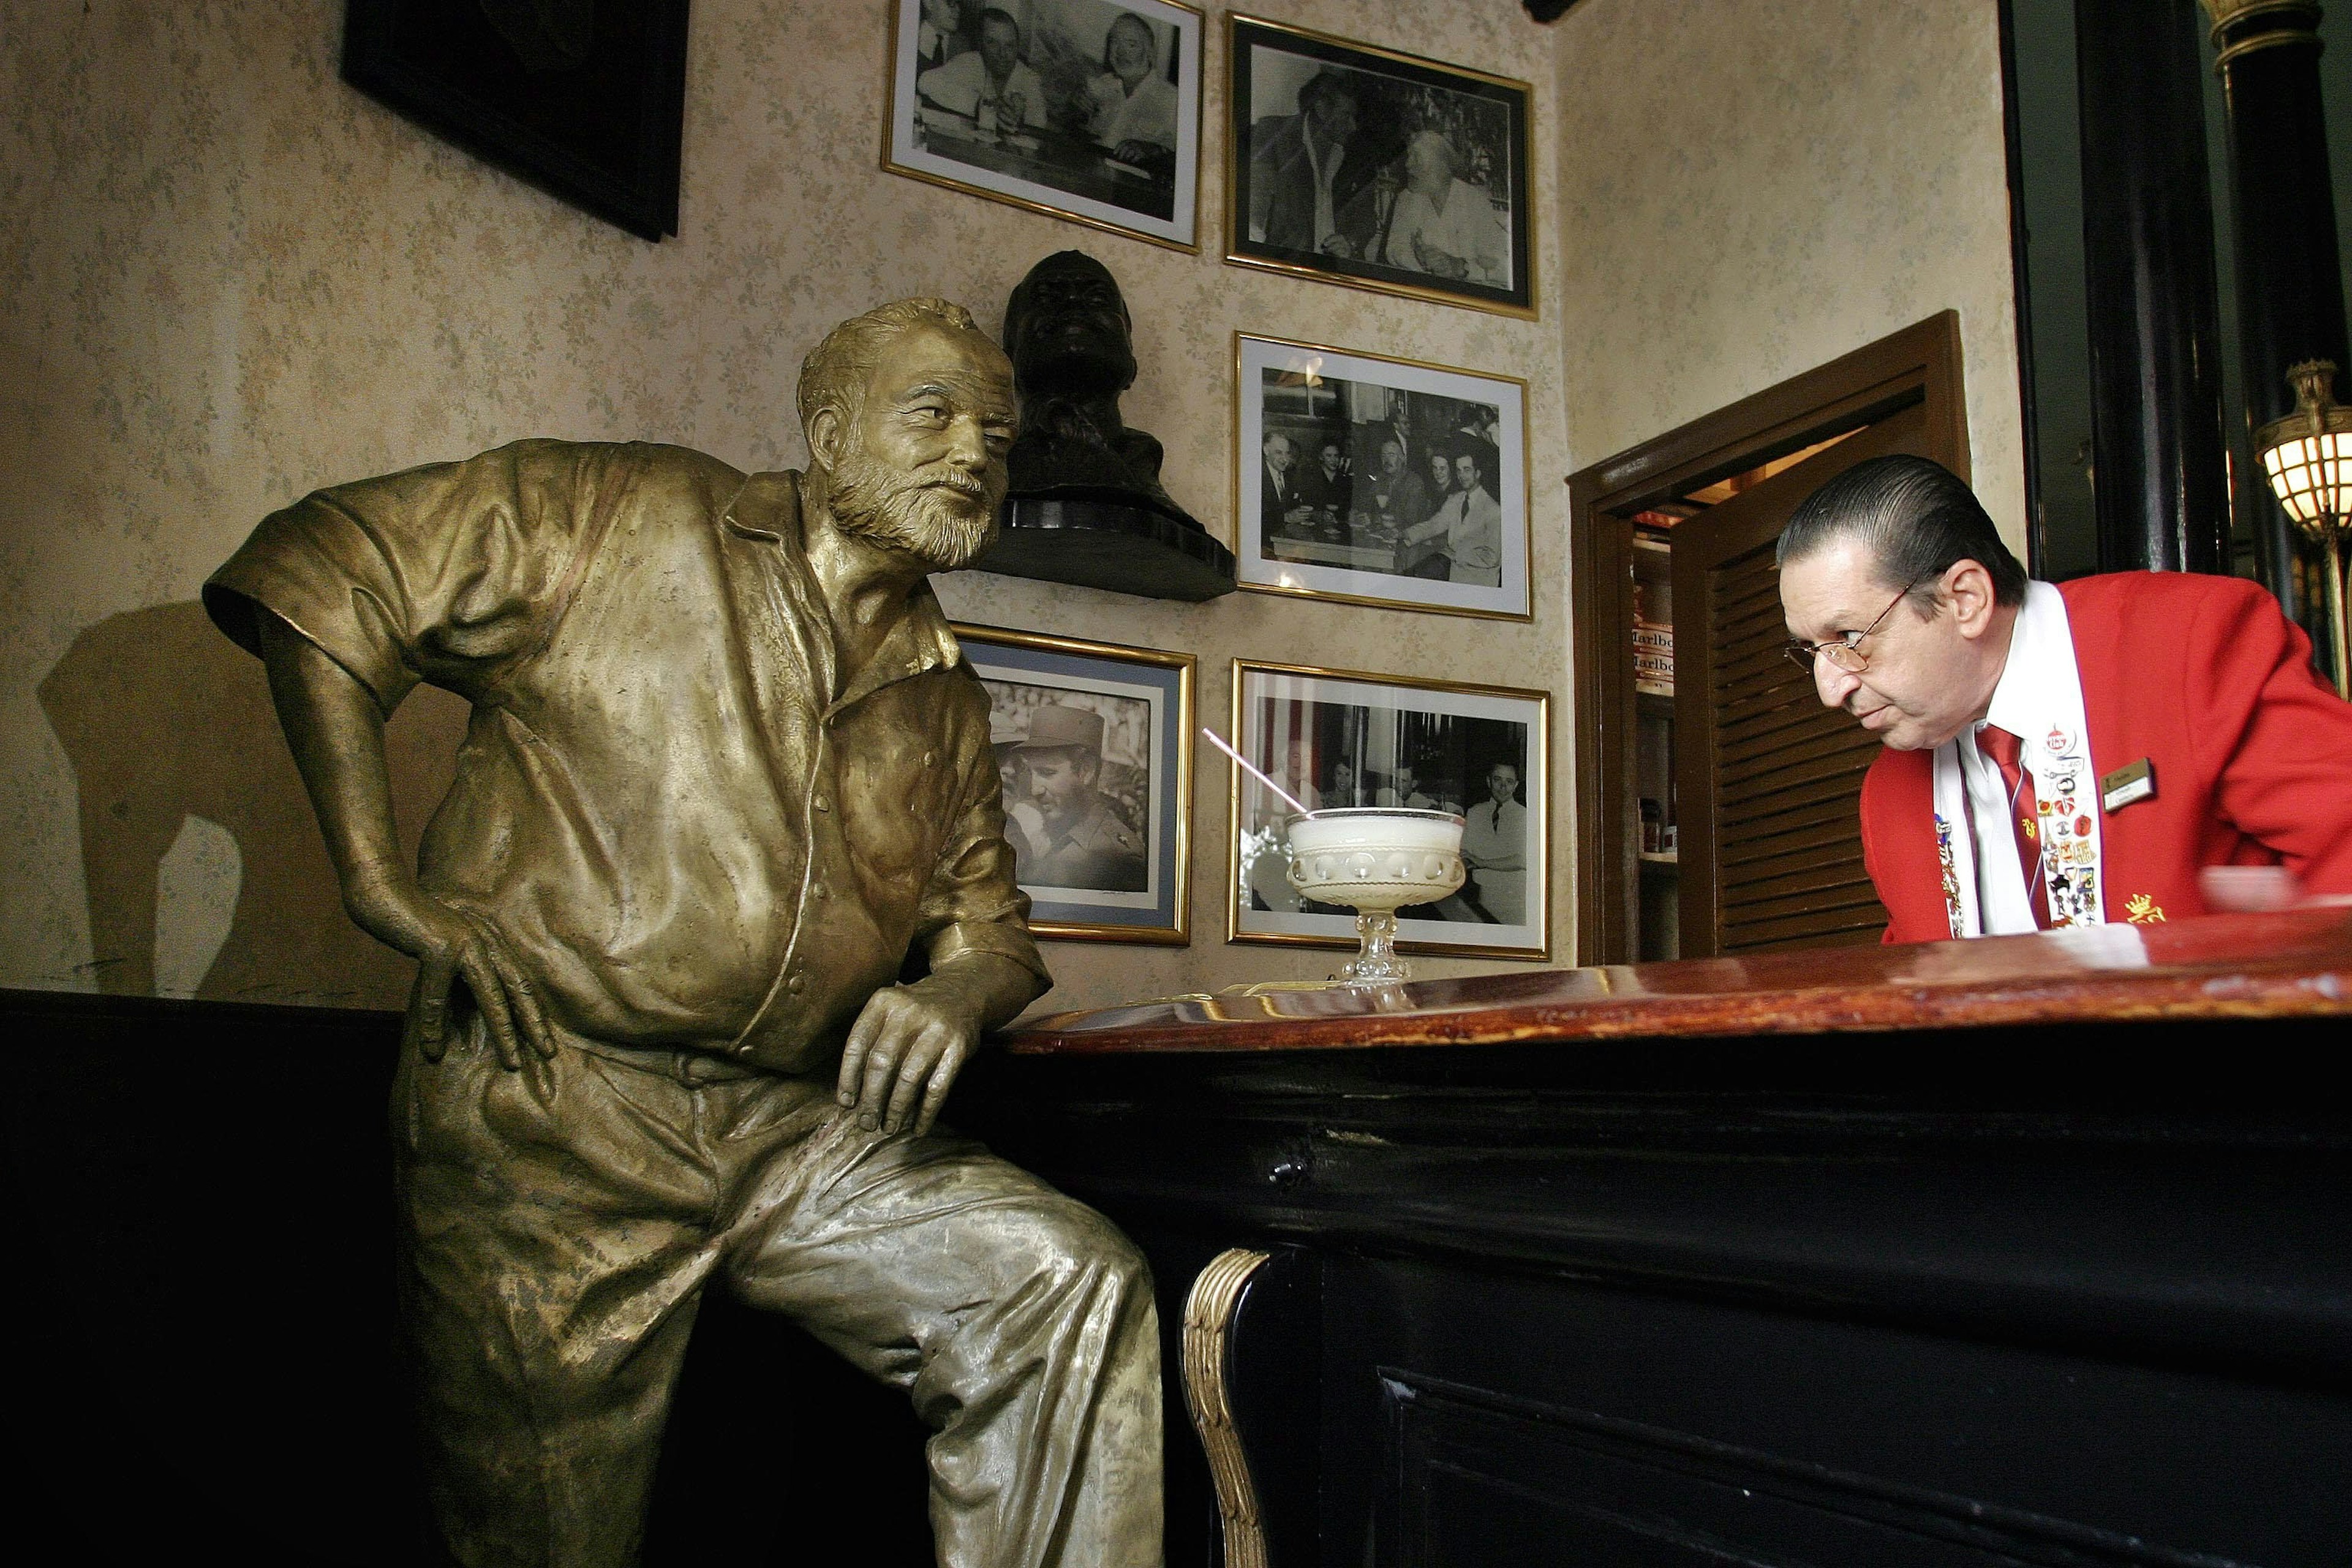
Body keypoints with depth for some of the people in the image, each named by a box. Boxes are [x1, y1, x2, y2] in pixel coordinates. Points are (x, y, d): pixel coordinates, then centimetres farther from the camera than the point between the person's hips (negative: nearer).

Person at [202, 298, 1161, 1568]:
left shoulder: (942, 703, 15)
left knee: (1077, 1285, -13)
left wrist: (957, 995, -6)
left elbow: (988, 926, 21)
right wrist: (381, 885, -10)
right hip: (546, 1125, -4)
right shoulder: (627, 519, -1)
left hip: (793, 1134, 5)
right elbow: (322, 573, -4)